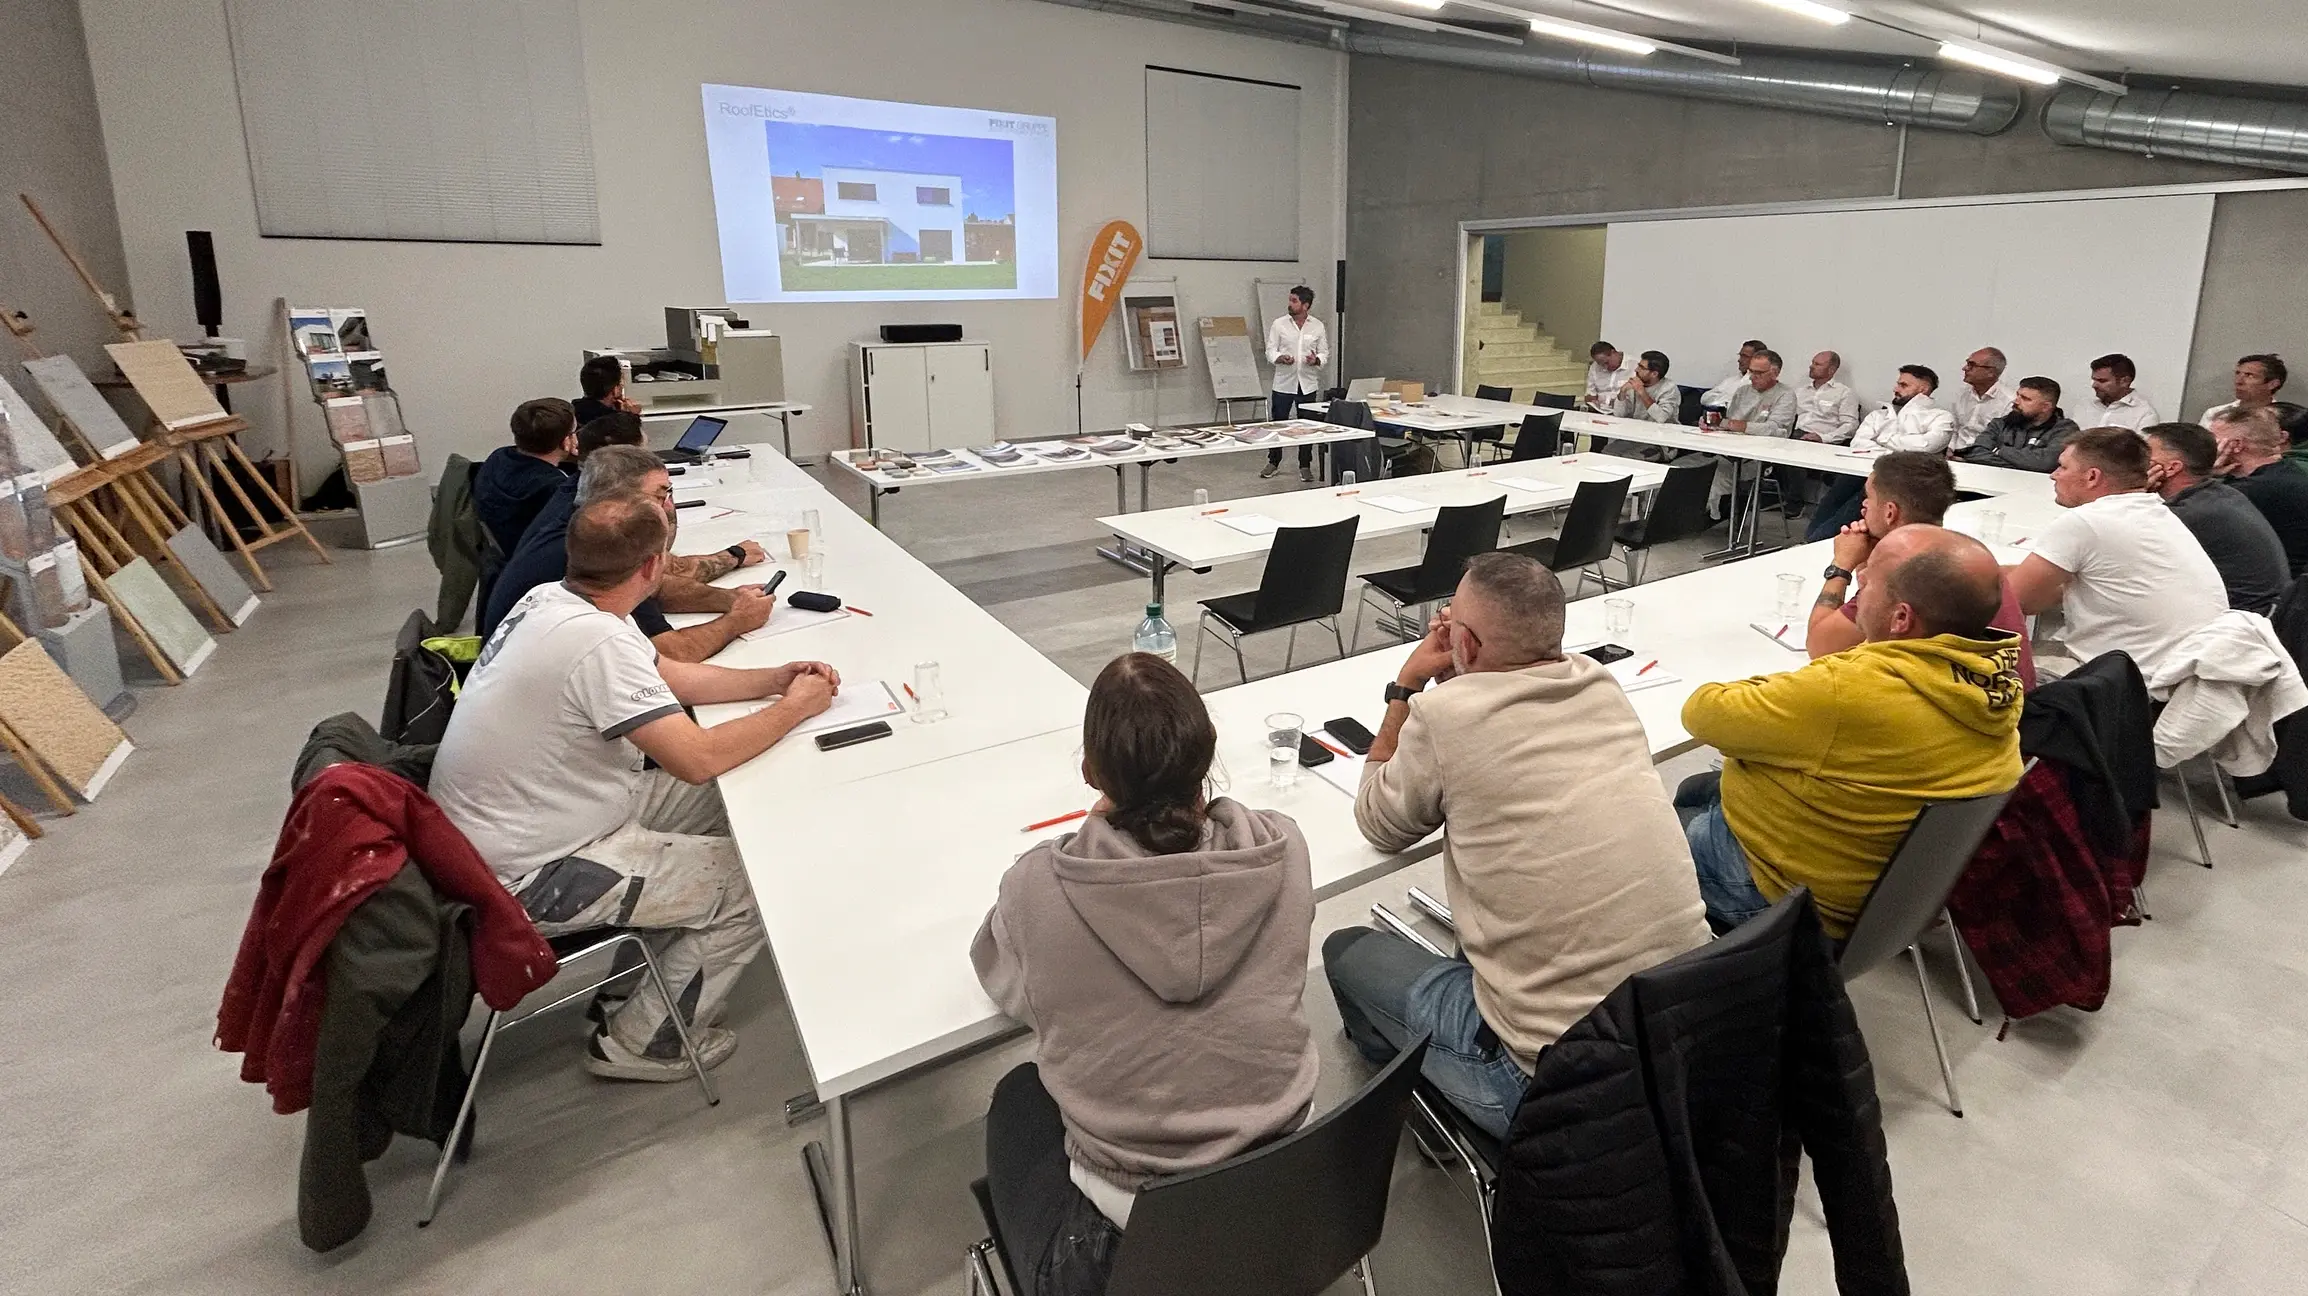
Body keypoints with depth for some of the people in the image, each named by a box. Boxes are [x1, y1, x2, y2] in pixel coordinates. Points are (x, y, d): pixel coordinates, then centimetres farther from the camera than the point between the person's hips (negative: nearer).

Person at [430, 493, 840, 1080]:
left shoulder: (550, 599, -3)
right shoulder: (599, 642, -32)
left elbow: (667, 675, 8)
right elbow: (699, 758, -29)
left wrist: (772, 680, 0)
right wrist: (794, 709, -15)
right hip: (529, 879, -9)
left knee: (719, 803, 13)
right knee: (758, 885, -4)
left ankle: (645, 972, 27)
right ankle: (639, 1043, 14)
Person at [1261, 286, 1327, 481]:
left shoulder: (1318, 326, 2)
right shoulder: (1279, 324, 0)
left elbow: (1325, 354, 5)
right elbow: (1270, 350, 0)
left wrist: (1317, 360, -17)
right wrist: (1280, 358, -21)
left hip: (1308, 384, 1)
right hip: (1284, 382, 0)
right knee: (1278, 423, 5)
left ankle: (1305, 466, 15)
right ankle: (1273, 463, 19)